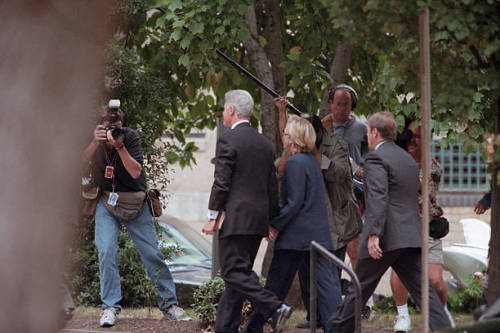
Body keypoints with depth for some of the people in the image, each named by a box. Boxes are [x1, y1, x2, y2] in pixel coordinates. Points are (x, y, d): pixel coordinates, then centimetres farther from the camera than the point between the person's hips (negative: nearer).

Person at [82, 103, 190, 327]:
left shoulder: (130, 136, -11)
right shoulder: (95, 139, -6)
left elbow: (136, 172, -19)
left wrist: (120, 147, -30)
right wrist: (95, 143, -31)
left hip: (135, 203, -1)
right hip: (106, 203, 1)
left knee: (152, 254, 0)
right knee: (106, 251, -15)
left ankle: (169, 305, 11)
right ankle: (110, 307, -9)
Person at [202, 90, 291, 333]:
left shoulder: (228, 140, -9)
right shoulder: (264, 143, 15)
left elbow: (221, 183, -13)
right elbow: (272, 186, 18)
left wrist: (212, 217, -7)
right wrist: (271, 220, 23)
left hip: (237, 218, -8)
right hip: (259, 219, 8)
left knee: (233, 272, -8)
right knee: (239, 272, 10)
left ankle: (275, 308, -21)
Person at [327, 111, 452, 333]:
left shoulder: (376, 158, -8)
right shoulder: (408, 159, 19)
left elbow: (378, 198, -20)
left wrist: (373, 235, -26)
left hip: (387, 238, -7)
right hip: (410, 237, 7)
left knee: (360, 287, 8)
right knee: (423, 290, 1)